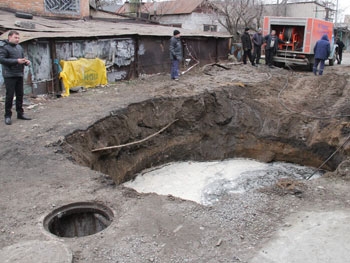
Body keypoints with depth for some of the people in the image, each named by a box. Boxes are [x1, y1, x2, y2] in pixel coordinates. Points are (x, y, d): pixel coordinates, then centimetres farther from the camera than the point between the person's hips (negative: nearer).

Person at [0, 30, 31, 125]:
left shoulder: (19, 47, 14)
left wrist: (26, 61, 1)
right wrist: (16, 61, -21)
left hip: (19, 75, 6)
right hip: (9, 75, -6)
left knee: (20, 95, 10)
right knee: (10, 95, -4)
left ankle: (20, 113, 21)